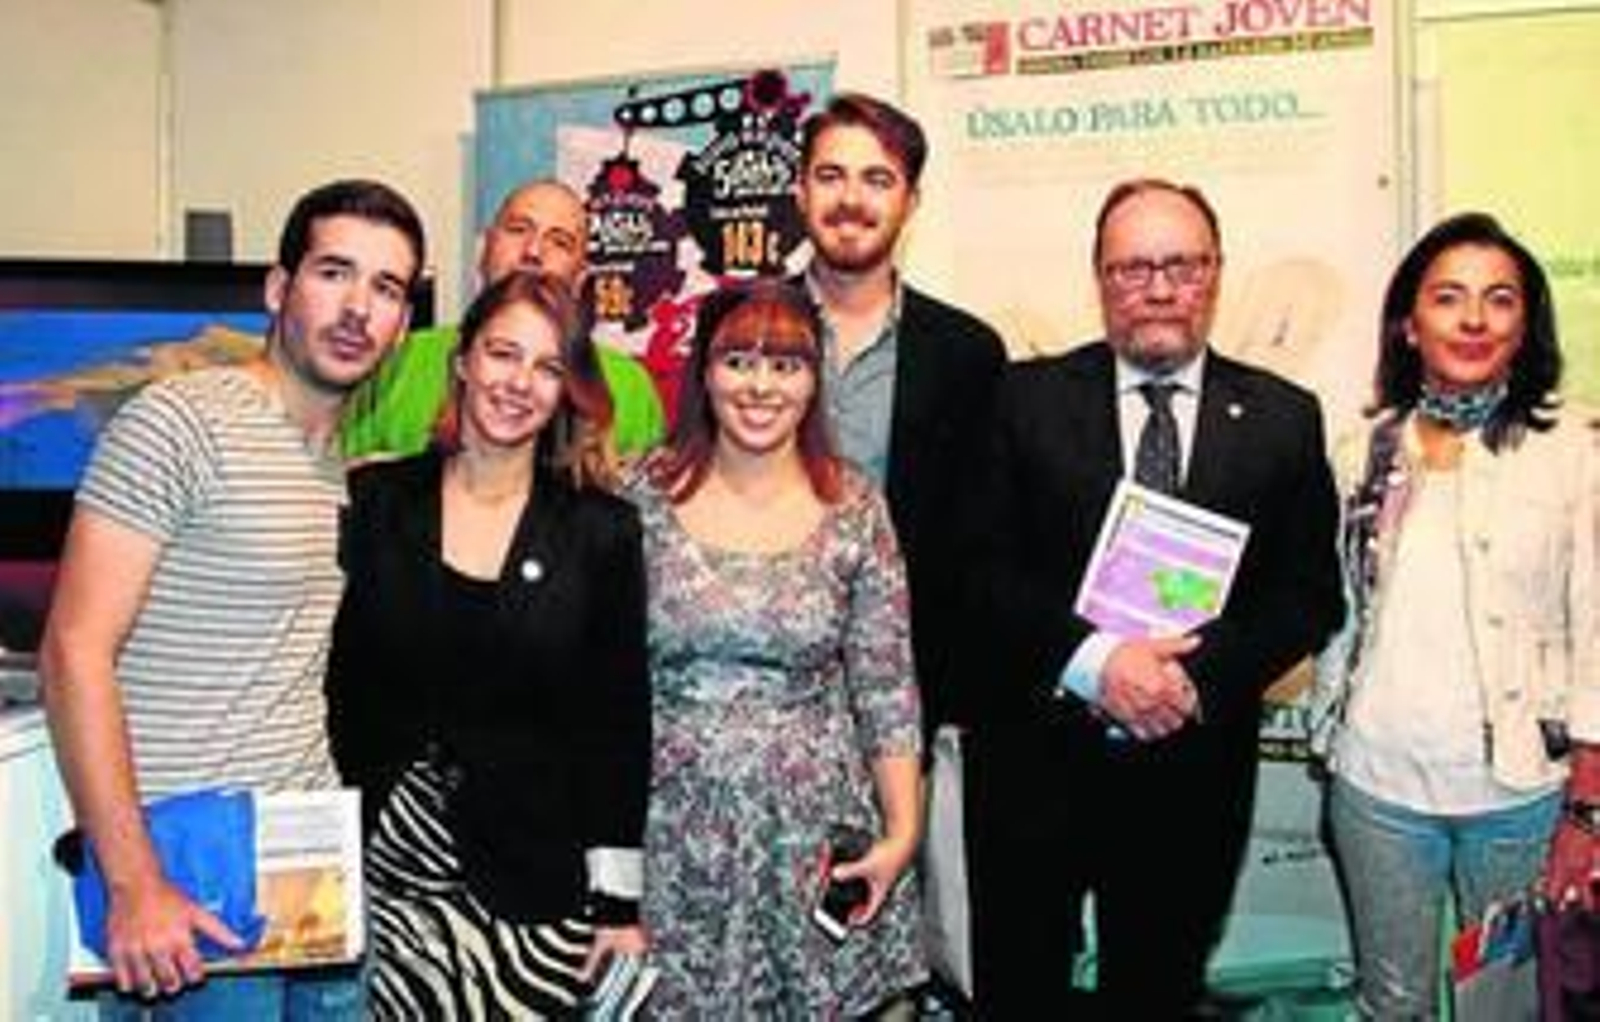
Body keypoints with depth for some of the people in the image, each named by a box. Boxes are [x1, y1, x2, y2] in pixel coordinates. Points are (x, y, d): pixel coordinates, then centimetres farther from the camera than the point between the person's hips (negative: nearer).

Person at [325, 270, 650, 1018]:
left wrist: (619, 899, 0)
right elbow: (332, 687, 5)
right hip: (378, 867, 1)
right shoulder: (373, 502, 3)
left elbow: (619, 723, 2)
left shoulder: (602, 530, 1)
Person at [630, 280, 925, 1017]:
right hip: (671, 836, 0)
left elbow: (886, 687, 1)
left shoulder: (855, 510, -2)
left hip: (815, 833, 0)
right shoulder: (646, 497, -3)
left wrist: (901, 832, -3)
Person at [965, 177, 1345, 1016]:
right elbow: (985, 568, -6)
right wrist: (1095, 659, -19)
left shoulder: (1283, 418, 3)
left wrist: (1199, 674, -15)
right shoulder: (1027, 398, -1)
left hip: (1193, 771, 1)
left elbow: (1311, 592, 0)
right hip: (1033, 764, -1)